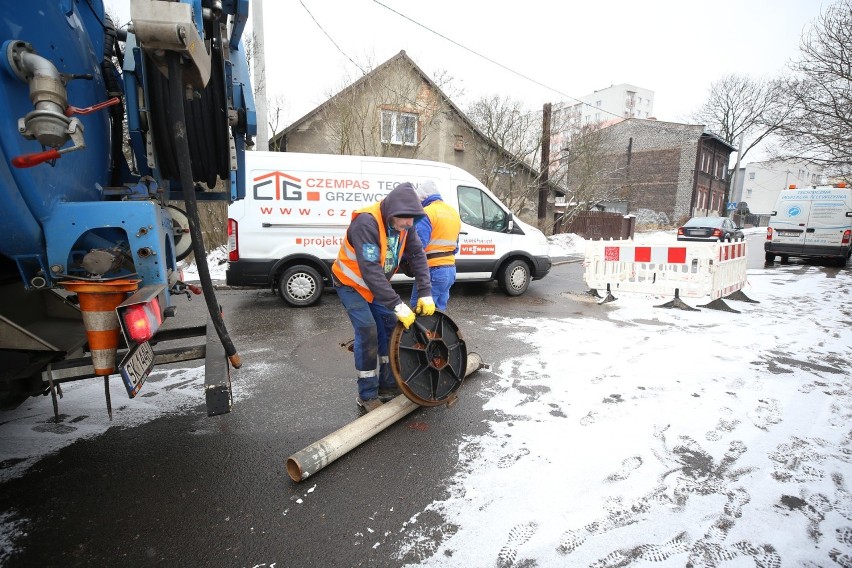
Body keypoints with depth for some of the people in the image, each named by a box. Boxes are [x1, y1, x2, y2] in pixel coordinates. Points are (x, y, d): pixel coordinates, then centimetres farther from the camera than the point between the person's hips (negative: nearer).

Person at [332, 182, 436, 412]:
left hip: (377, 285, 7)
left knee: (390, 327, 4)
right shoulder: (366, 223, -36)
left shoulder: (403, 224, -14)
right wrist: (398, 305, -41)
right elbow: (370, 270, -41)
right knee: (368, 331, -15)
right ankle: (367, 395, -1)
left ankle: (387, 385, 19)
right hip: (351, 284, -7)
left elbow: (418, 257, -11)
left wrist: (426, 294, -22)